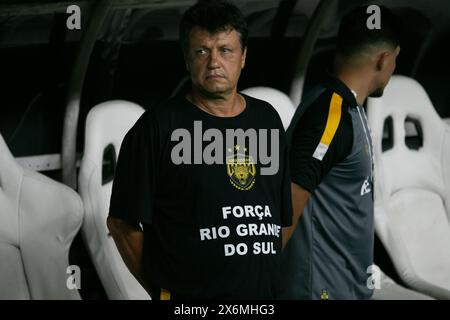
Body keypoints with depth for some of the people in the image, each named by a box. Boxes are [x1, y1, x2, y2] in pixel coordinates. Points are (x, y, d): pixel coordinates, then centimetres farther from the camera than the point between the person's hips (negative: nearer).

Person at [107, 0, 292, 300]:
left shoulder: (267, 119, 10)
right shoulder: (156, 127, -6)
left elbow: (285, 217, 15)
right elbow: (122, 223, -4)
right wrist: (162, 289, -2)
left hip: (266, 293, 5)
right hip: (188, 298, -4)